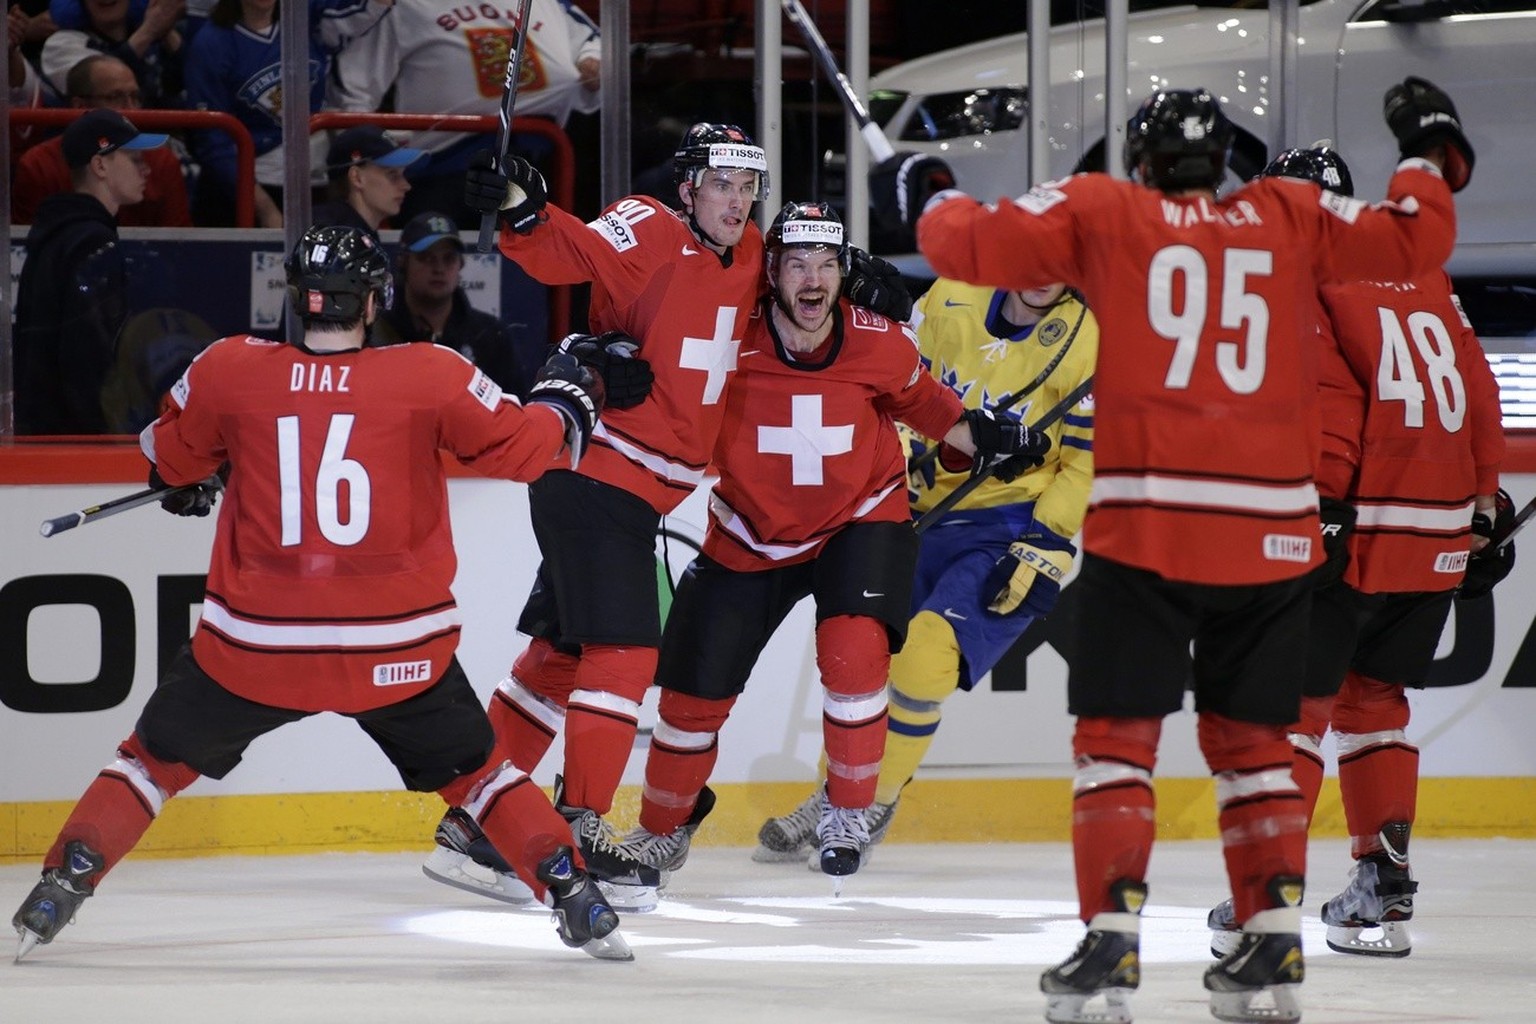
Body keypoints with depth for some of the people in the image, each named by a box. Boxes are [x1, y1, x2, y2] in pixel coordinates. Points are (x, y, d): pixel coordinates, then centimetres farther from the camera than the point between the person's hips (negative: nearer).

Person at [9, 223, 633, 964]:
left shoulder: (230, 371, -3)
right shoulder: (429, 377, -7)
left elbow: (169, 456, 13)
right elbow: (521, 447, 0)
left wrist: (189, 484, 36)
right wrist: (564, 402, 21)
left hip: (255, 641, 0)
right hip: (395, 647, 0)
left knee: (158, 757, 18)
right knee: (473, 770, 20)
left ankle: (55, 895, 9)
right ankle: (576, 902, 11)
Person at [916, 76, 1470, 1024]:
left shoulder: (1101, 210, 7)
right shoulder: (1287, 217, 11)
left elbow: (974, 246, 4)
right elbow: (1414, 243, 12)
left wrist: (940, 203, 26)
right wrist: (1429, 155, 29)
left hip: (1143, 522, -2)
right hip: (1270, 529, 2)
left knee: (1116, 733, 3)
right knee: (1252, 738, 15)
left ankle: (1112, 943, -9)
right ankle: (1275, 946, 10)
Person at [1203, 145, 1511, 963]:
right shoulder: (1424, 276, 17)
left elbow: (1324, 395, -16)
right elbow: (1478, 393, 17)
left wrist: (1323, 504, -19)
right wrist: (1486, 509, 22)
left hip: (1359, 528, -7)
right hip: (1442, 536, 7)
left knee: (1297, 696, -1)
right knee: (1373, 696, 17)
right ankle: (1383, 881, 12)